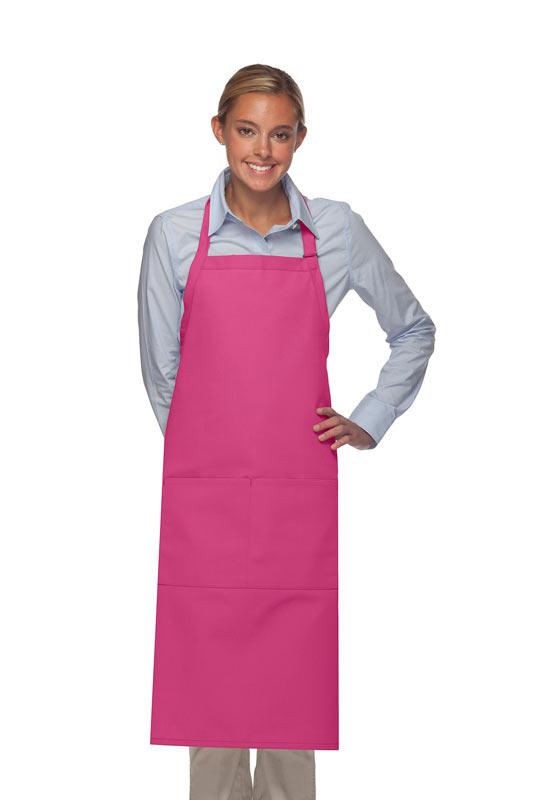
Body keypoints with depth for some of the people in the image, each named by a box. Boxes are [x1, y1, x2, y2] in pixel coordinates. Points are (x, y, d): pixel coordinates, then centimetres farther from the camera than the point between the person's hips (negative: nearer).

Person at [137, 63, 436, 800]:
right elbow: (161, 370, 7)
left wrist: (370, 421, 6)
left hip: (300, 491, 0)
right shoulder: (174, 234, 1)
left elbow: (414, 330, 14)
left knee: (293, 674, 8)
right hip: (203, 491, 0)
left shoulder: (338, 230, 2)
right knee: (207, 671, 8)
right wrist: (211, 450, 9)